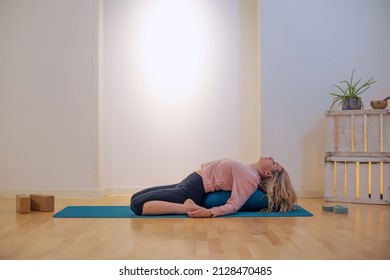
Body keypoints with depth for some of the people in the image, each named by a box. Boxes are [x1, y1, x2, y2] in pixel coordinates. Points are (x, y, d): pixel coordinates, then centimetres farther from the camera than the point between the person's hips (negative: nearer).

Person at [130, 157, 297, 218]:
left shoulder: (251, 178, -14)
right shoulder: (249, 171, 12)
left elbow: (233, 206, -25)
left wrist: (209, 212, -39)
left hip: (191, 190, -9)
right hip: (189, 182, 9)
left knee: (137, 204, -18)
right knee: (136, 197, 14)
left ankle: (187, 207, -15)